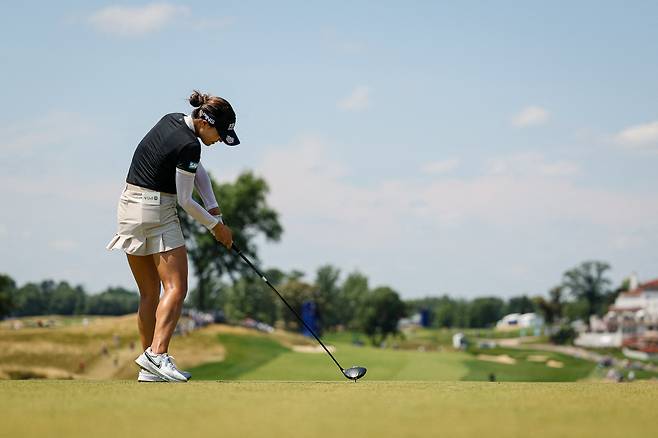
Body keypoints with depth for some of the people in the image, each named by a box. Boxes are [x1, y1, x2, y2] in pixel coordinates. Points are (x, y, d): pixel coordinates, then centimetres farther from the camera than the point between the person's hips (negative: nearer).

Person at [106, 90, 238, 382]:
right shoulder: (188, 145, -18)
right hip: (157, 211, -9)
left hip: (129, 206, 9)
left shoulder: (172, 120, 9)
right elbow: (185, 200, -11)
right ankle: (157, 355, -29)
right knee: (176, 288, -13)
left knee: (149, 293, 10)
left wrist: (212, 206, 2)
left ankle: (149, 369, 10)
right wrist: (215, 225, 2)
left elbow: (198, 171, 14)